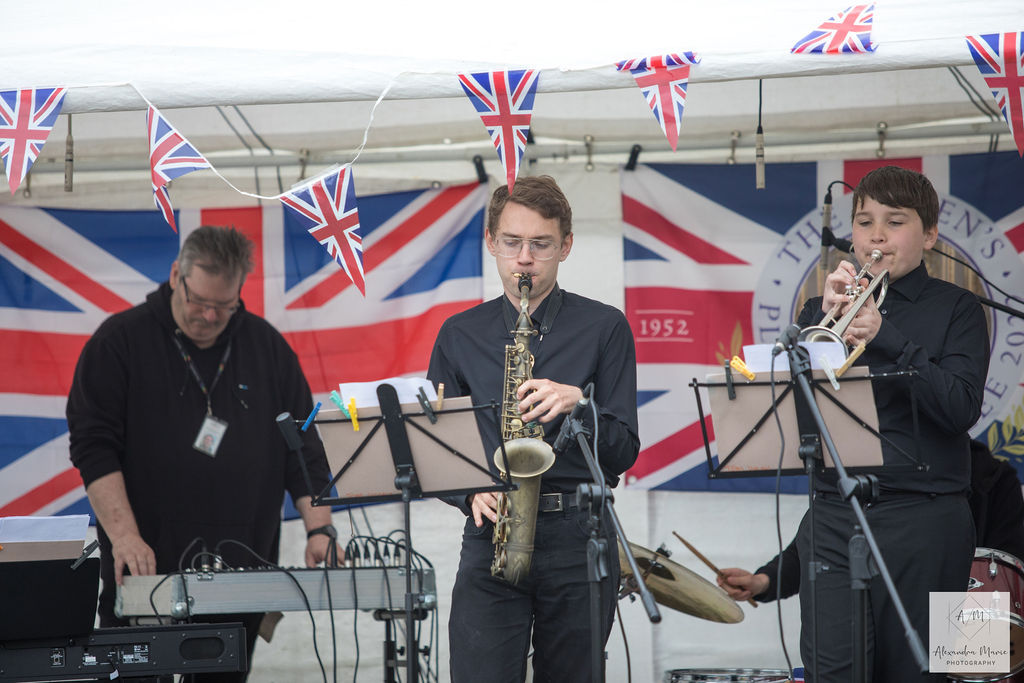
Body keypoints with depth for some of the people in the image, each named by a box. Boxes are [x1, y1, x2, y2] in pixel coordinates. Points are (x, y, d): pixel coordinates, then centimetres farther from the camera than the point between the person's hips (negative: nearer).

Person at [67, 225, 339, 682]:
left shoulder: (266, 347, 11)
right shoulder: (120, 342, -1)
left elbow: (304, 446, 13)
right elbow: (94, 447, -8)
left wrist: (319, 528, -1)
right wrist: (124, 536, -19)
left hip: (244, 574, 3)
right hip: (145, 574, -3)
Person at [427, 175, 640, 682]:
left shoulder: (603, 329, 6)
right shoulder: (460, 335, 12)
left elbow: (623, 451, 2)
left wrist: (578, 403, -16)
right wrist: (470, 491, -7)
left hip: (579, 533, 0)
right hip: (491, 534, 1)